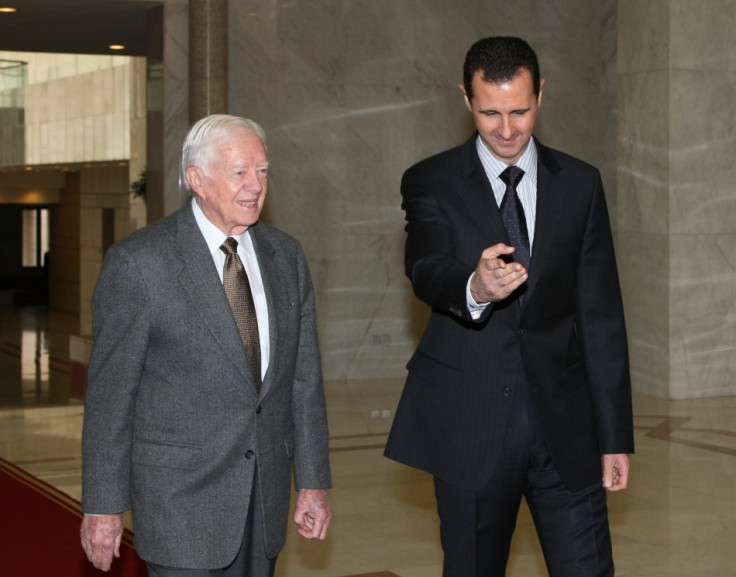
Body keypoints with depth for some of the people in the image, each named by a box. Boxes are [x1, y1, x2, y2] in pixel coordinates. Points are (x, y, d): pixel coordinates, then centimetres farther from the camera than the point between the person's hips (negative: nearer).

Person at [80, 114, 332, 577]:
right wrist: (103, 505, -8)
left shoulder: (286, 255, 7)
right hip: (179, 499, -5)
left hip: (266, 493, 5)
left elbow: (304, 374, 10)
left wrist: (313, 482, 7)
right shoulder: (138, 262, -9)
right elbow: (109, 390, -7)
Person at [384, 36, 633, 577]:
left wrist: (615, 436, 4)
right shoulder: (431, 183, 1)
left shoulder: (581, 183, 8)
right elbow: (425, 270, -19)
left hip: (564, 417, 2)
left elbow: (601, 314, 8)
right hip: (470, 422, -1)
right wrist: (473, 289, -43)